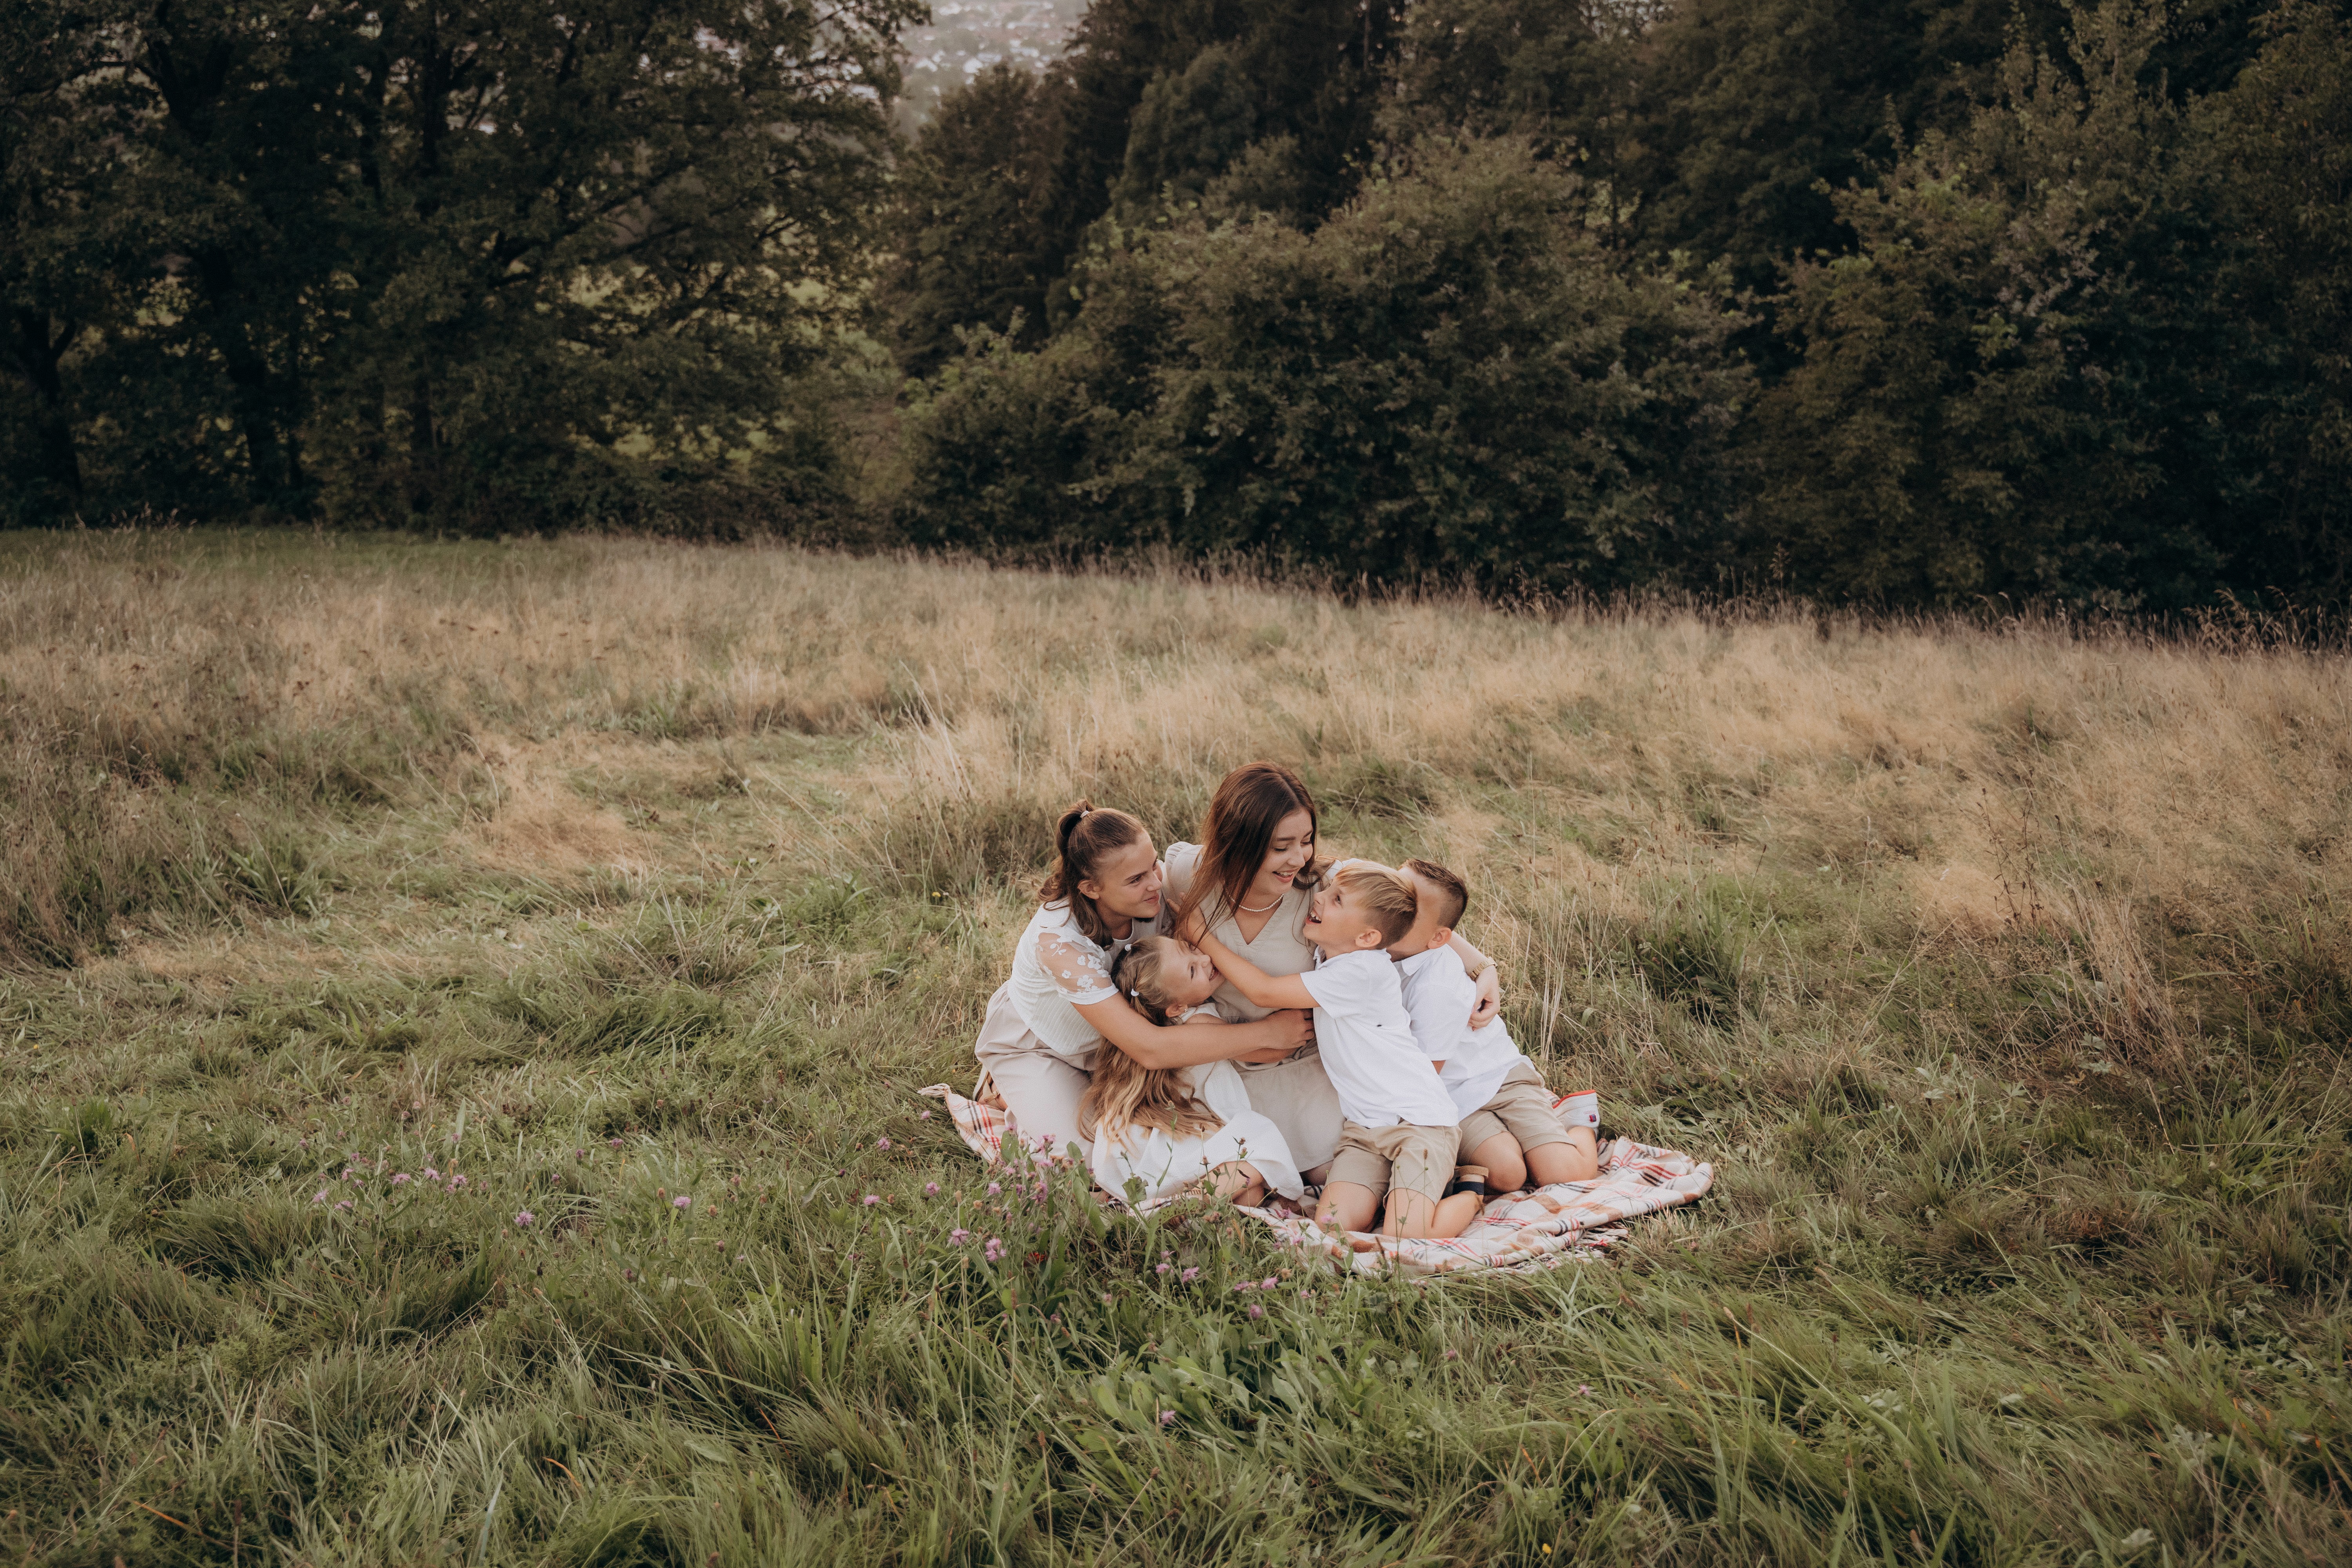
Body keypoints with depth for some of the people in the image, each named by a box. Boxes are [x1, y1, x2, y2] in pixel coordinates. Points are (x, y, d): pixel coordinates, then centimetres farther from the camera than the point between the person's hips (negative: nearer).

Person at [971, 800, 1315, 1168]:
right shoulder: (1058, 940, -43)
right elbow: (1150, 1049, -45)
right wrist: (1266, 1033, -42)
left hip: (1101, 1040, 5)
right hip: (1032, 1048, -5)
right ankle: (1009, 1094, 8)